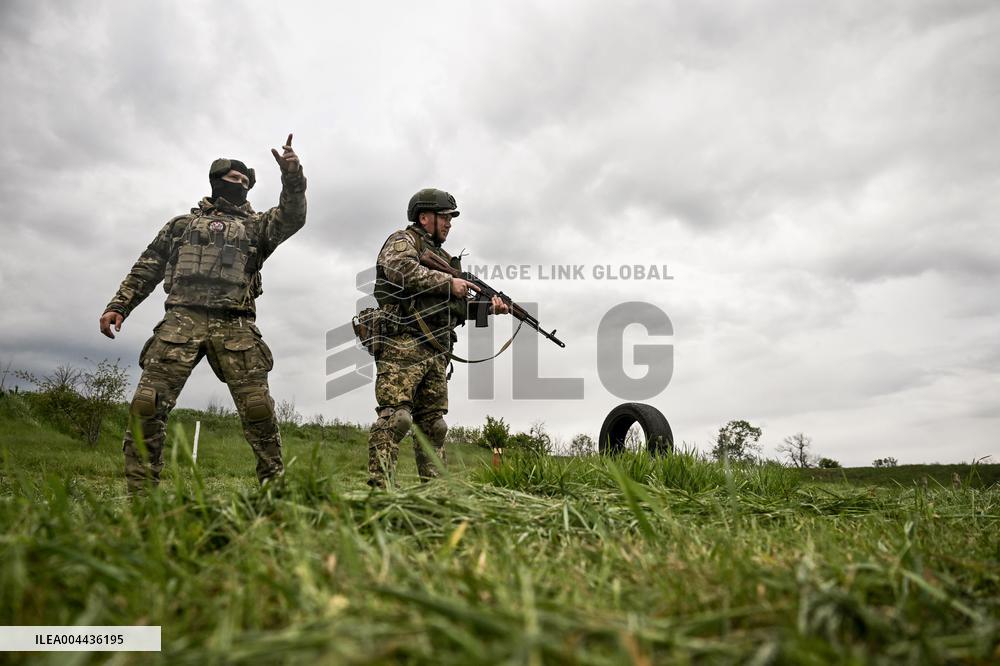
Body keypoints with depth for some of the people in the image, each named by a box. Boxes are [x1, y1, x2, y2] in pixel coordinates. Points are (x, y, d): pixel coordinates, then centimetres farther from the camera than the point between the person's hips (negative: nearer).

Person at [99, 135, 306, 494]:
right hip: (182, 320, 1)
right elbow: (146, 268, 22)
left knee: (258, 408, -8)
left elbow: (291, 217, 1)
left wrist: (292, 176, -15)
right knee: (147, 404, -10)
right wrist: (118, 305, 11)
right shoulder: (182, 224, 23)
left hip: (235, 326, 0)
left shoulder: (256, 225, 21)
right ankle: (140, 491, -1)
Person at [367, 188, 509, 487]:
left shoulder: (443, 258, 29)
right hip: (403, 346, -8)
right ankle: (379, 485, -18)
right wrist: (448, 282, -11)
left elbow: (456, 308, 25)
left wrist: (487, 306, 8)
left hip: (436, 353, 8)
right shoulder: (402, 241, 5)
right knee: (396, 416, -16)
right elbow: (403, 272, -18)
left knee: (433, 423, 7)